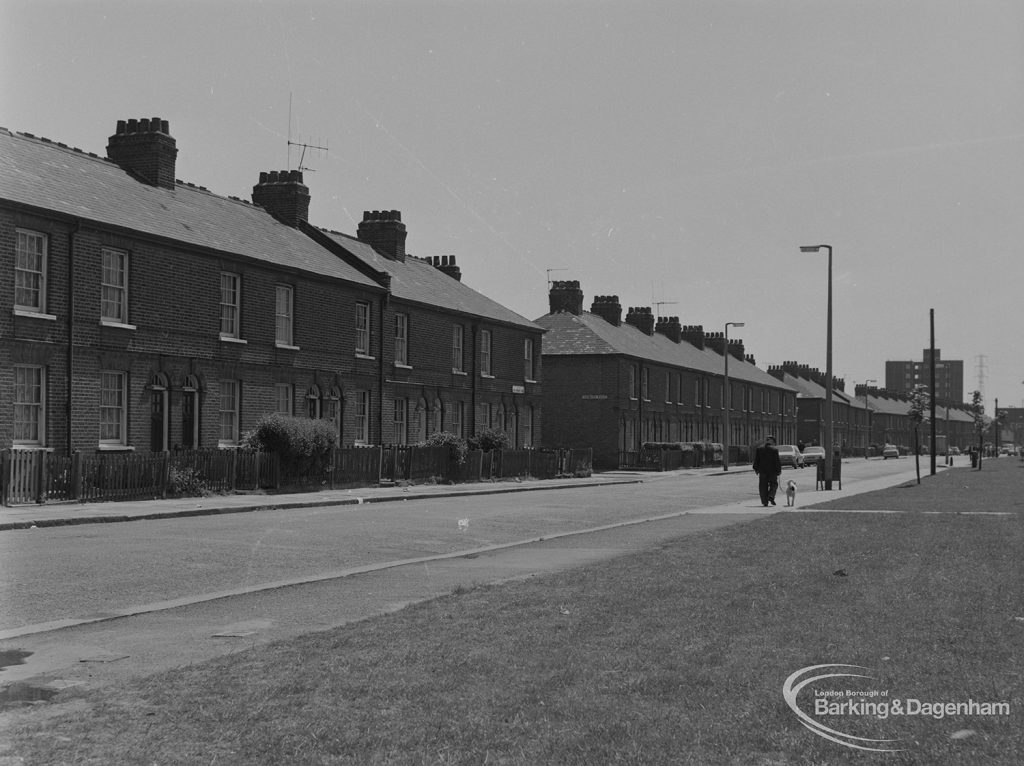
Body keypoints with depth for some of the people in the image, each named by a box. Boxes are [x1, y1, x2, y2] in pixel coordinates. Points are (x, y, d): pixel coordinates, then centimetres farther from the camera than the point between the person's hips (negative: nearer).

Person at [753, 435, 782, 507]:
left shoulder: (758, 449, 1)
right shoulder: (774, 450, -8)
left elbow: (756, 460, 3)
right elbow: (777, 461, -8)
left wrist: (756, 469, 11)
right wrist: (779, 470, 0)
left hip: (762, 471, 2)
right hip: (772, 471, -2)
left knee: (763, 486, 7)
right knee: (773, 484, 13)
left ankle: (765, 502, 3)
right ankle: (771, 496, -9)